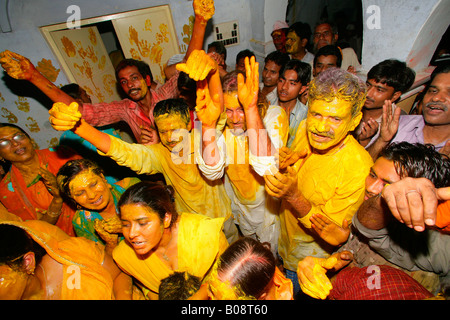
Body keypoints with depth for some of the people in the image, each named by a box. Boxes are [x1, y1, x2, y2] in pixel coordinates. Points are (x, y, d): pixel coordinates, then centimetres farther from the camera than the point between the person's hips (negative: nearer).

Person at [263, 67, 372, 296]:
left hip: (310, 257, -5)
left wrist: (293, 196, -42)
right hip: (283, 234, 5)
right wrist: (283, 163, -24)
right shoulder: (305, 128, -16)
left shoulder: (358, 168, -33)